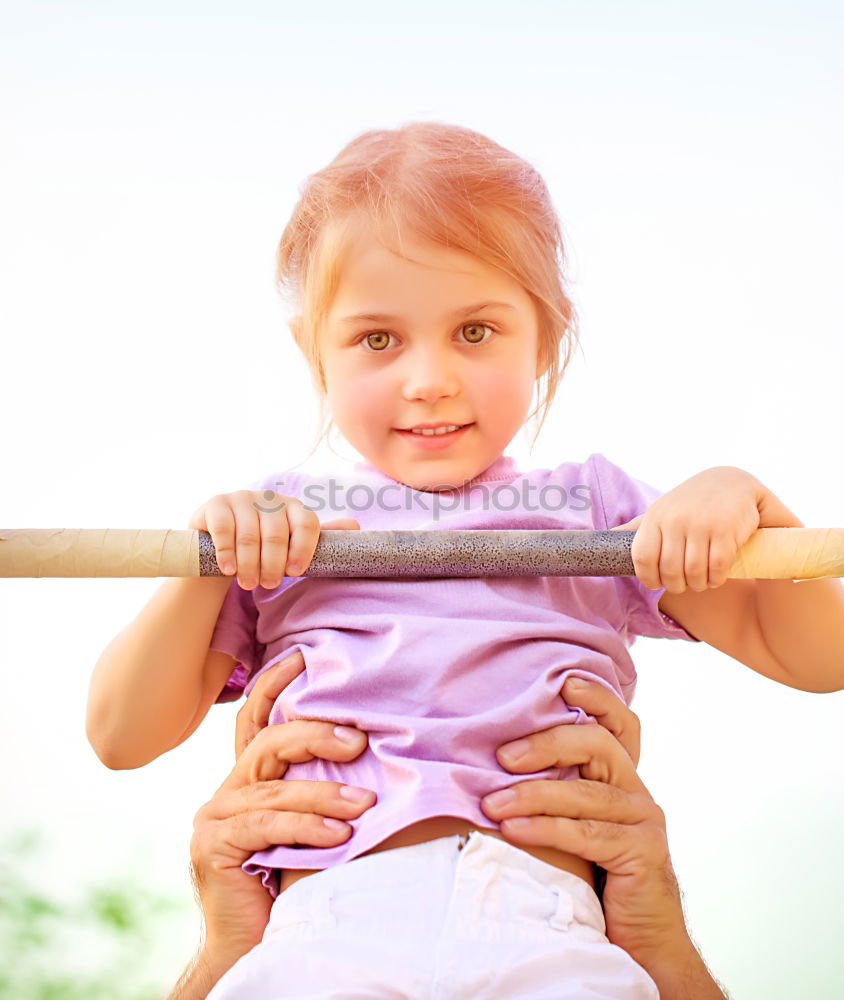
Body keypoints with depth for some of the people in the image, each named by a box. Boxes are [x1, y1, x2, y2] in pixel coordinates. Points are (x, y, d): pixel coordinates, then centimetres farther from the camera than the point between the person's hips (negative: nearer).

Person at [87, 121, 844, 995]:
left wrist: (741, 499, 1)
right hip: (324, 917, 0)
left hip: (536, 918, 1)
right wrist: (205, 563, 2)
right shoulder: (275, 531, 19)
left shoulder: (591, 508, 19)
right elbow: (121, 737, 16)